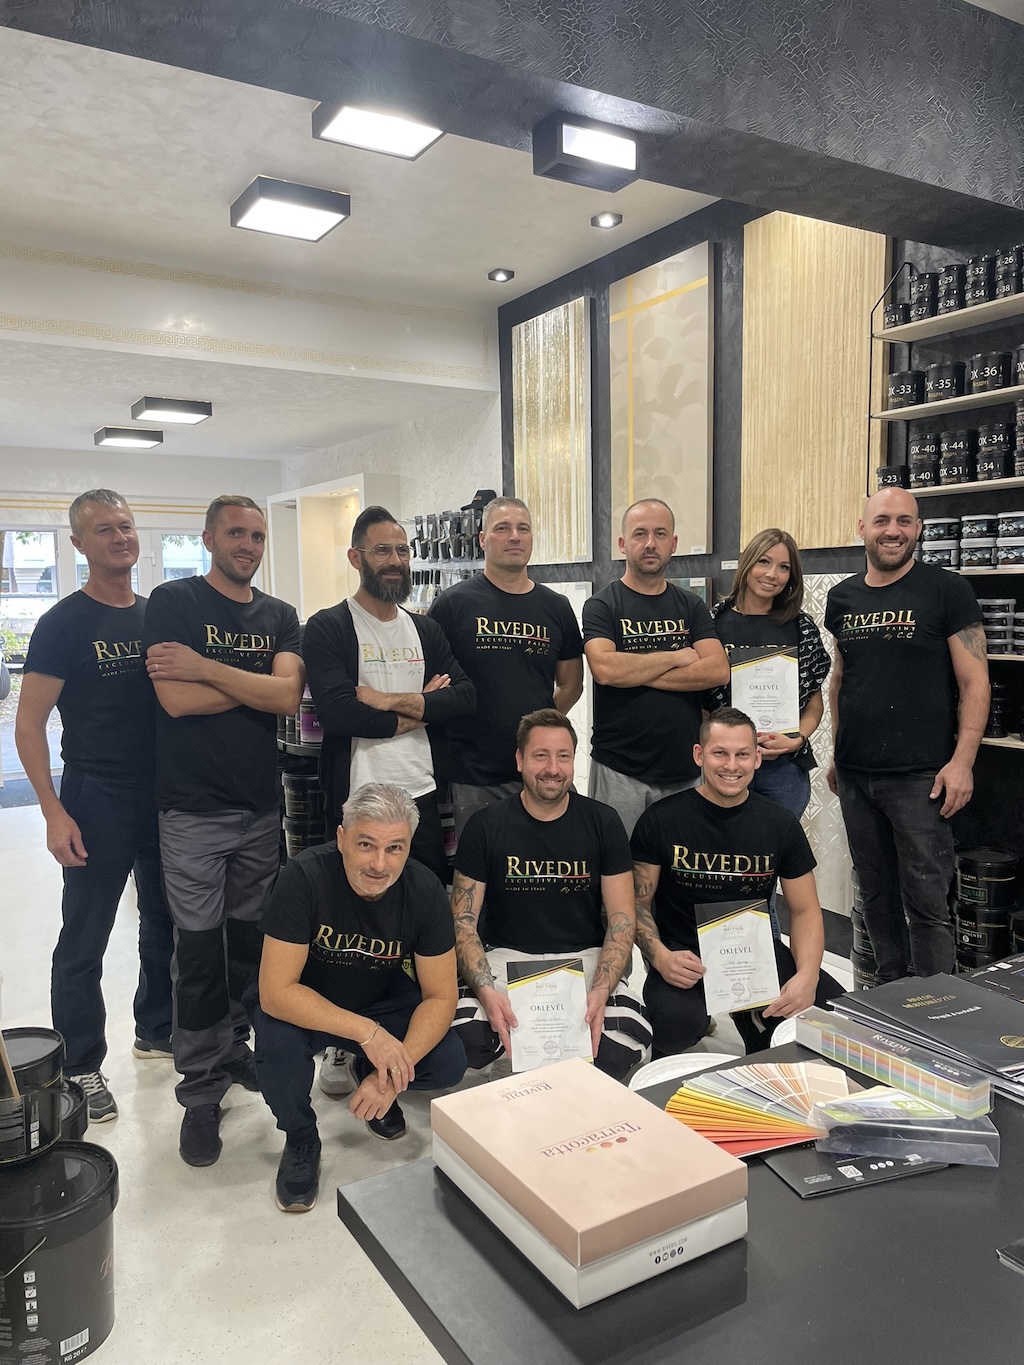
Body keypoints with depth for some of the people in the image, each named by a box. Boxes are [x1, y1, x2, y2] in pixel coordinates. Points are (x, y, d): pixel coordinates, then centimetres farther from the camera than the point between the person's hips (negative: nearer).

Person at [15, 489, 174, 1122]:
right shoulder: (64, 624, -8)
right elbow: (29, 723, -9)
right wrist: (54, 812, -17)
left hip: (166, 794, 5)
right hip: (98, 801, -5)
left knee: (165, 923, 17)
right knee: (85, 940, 5)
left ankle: (157, 1029, 36)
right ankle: (81, 1068, 21)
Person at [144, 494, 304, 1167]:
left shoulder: (280, 616, 9)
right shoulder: (173, 602, -3)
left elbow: (289, 697, -9)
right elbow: (176, 699, -17)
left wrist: (206, 667, -14)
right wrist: (258, 684, -8)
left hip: (262, 806, 4)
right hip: (194, 808, -4)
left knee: (252, 937, 13)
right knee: (200, 948, 1)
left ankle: (239, 1048, 33)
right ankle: (202, 1091, 14)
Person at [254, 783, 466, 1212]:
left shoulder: (424, 890, -23)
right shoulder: (304, 878, -31)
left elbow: (440, 996, -16)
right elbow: (276, 992, -32)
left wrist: (394, 1071, -28)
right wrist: (367, 1032, -38)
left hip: (382, 999, 2)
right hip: (306, 1005, -2)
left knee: (449, 1064, -20)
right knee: (276, 1044, -33)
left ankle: (366, 1072, 14)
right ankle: (300, 1138, 0)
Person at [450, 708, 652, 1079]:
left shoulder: (602, 823, -1)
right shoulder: (485, 826, -3)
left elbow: (622, 920, -2)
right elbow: (463, 923, -4)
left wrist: (600, 991, -19)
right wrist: (486, 990, -22)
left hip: (584, 957, 1)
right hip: (507, 955, 0)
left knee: (624, 1047, -27)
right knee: (466, 1040, -29)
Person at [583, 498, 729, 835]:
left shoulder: (690, 606, 10)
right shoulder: (602, 606, 0)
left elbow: (718, 670, -6)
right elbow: (605, 668, -19)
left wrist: (637, 673, -11)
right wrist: (676, 657, -8)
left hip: (683, 769, 3)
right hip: (618, 769, -3)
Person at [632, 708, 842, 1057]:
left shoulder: (781, 825, 2)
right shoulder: (660, 820, -6)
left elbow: (805, 910, 6)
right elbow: (638, 904, -2)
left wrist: (807, 976, -13)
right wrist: (661, 957, -22)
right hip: (685, 953, -3)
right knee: (678, 1020, -35)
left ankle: (752, 1018, 12)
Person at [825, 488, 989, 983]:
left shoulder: (946, 591, -4)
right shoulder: (843, 597, 10)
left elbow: (975, 682, -7)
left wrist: (962, 761, -15)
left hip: (919, 776, -5)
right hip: (855, 775, 5)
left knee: (926, 901, 0)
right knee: (876, 894, 15)